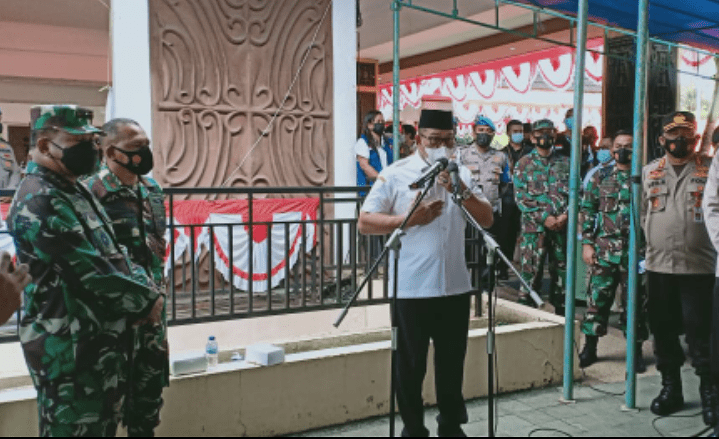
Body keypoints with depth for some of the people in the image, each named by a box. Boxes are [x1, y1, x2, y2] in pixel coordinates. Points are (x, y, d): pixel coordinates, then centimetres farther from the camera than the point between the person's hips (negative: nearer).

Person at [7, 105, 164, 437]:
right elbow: (91, 272, -23)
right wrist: (144, 300, -12)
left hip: (105, 336, 9)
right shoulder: (39, 202, -19)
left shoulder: (76, 192, 13)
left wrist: (145, 291, 0)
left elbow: (114, 252, 16)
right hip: (67, 346, -9)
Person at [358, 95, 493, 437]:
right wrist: (410, 220, -17)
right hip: (411, 289, -3)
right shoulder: (395, 175, -4)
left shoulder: (462, 174, 9)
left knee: (452, 363, 15)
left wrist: (462, 190, -11)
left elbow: (487, 220, 3)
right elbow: (365, 223, -8)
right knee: (411, 365, 9)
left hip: (455, 287, 4)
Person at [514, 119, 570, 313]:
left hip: (562, 226, 3)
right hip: (534, 227, -3)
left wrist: (566, 214, -10)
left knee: (562, 272, 10)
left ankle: (560, 311, 22)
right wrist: (544, 217, -12)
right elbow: (521, 197, -4)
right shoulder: (524, 164, 5)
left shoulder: (565, 163, 13)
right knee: (530, 272, -5)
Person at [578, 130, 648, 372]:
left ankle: (636, 352, 19)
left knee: (635, 302, 5)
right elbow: (587, 210, 8)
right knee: (597, 299, 5)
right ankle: (590, 349, 18)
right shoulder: (600, 176, 8)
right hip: (604, 251, 1)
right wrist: (587, 243, 1)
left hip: (635, 251, -1)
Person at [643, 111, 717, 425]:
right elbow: (641, 213, 16)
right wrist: (651, 243, 10)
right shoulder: (649, 172, 12)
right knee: (663, 330, 10)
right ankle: (671, 388, 25)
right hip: (658, 266, 4)